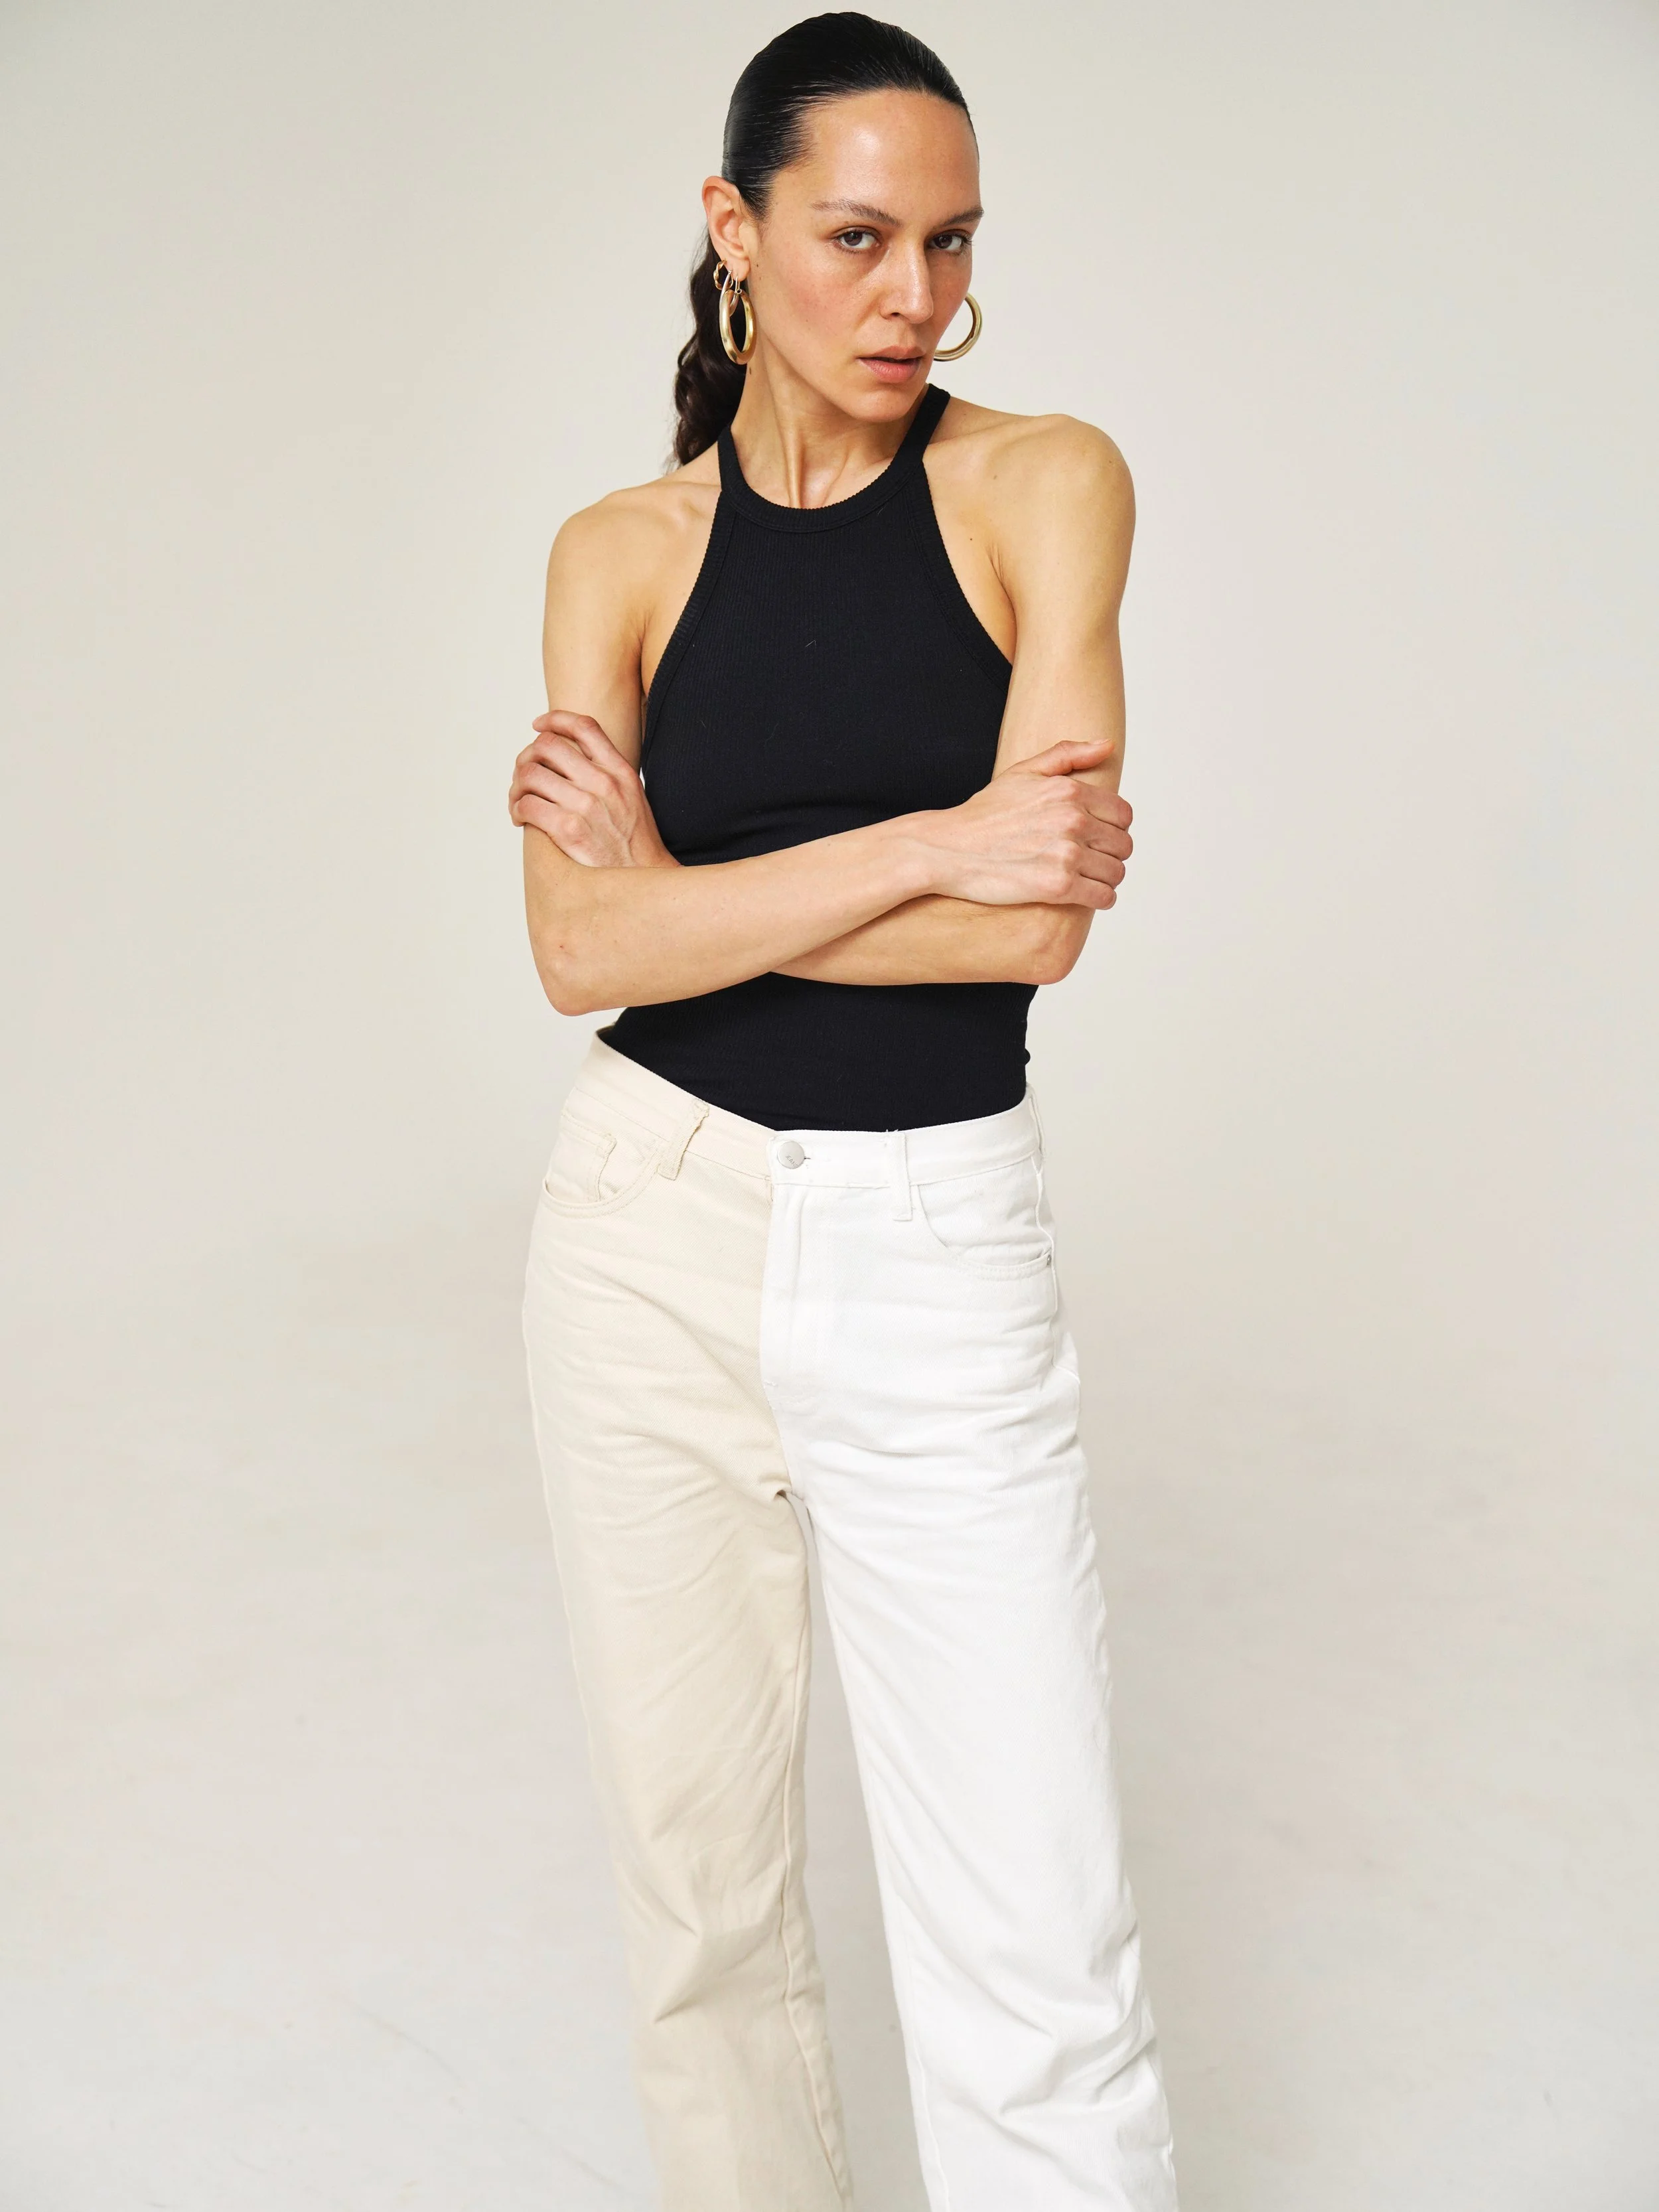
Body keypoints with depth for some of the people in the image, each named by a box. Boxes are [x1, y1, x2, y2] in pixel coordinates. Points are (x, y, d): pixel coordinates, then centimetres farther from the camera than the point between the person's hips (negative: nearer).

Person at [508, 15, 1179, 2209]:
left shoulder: (1043, 485, -2)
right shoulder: (624, 552, 3)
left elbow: (1039, 923, -14)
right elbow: (585, 951, -10)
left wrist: (690, 887, -8)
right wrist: (932, 841, -17)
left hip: (938, 1250, -2)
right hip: (656, 1236, 2)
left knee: (1041, 1954, -1)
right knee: (699, 1869, 15)